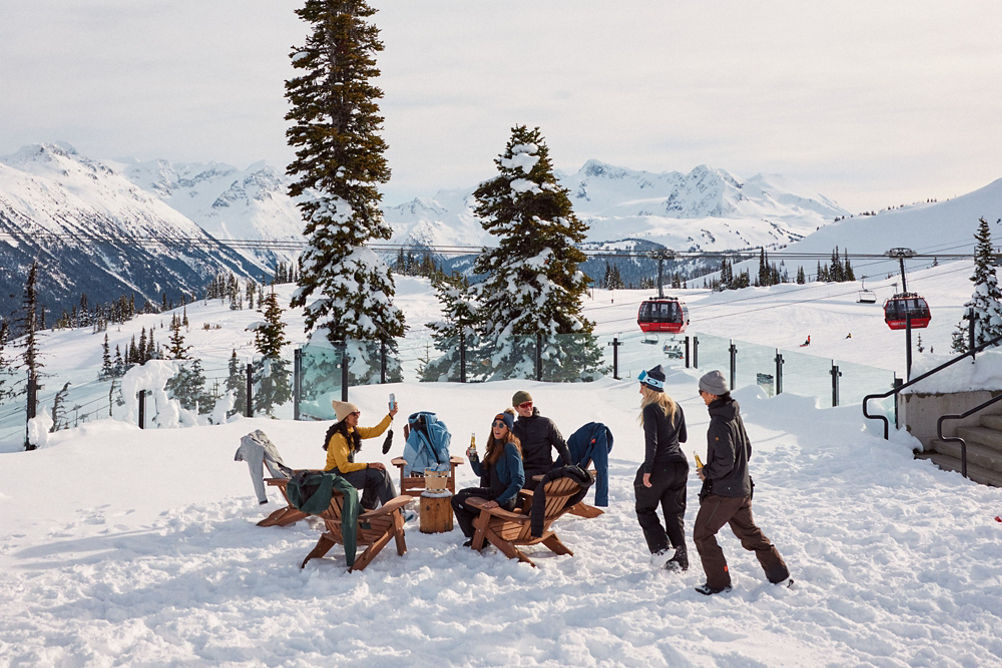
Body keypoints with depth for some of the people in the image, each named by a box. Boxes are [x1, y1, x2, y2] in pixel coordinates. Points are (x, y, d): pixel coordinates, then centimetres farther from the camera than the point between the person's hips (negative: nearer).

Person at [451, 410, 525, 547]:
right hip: (494, 491, 10)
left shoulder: (510, 448, -21)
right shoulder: (496, 446, 8)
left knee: (456, 501, -1)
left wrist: (499, 501, -31)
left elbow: (518, 480, -27)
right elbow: (481, 472, 14)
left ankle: (474, 539, 15)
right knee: (463, 493, 29)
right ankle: (473, 534, 38)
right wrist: (473, 458, -6)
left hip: (505, 501, -10)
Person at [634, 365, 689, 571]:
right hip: (679, 465, 7)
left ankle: (661, 549, -2)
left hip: (660, 466, -7)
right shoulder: (676, 407, 9)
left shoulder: (651, 409, -13)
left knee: (645, 509, 12)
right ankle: (680, 560, 11)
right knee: (674, 514, 12)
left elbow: (651, 442, -18)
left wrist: (647, 470, -17)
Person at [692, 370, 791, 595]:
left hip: (723, 492, -9)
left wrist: (707, 472, -11)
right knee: (749, 532, 20)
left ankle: (719, 583, 8)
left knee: (702, 534, 4)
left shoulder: (719, 423, -22)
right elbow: (747, 450, 16)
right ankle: (780, 575, 23)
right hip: (742, 488, 9)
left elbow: (725, 461, -27)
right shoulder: (735, 416, 6)